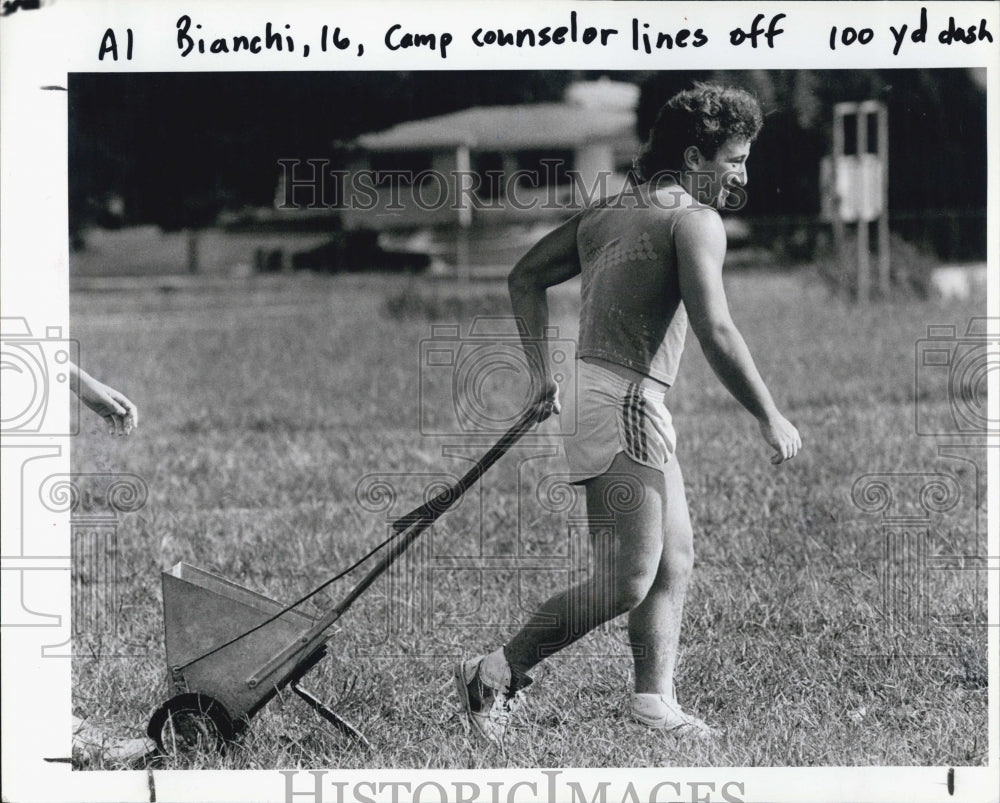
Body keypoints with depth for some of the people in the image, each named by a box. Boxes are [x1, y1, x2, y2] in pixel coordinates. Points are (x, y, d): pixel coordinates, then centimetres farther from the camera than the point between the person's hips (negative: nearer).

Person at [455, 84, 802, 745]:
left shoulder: (608, 212, 16)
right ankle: (495, 676, -7)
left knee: (674, 561, 14)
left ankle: (656, 703, 16)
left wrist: (542, 372, 17)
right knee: (627, 582, -10)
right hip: (626, 400, -10)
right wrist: (771, 419, -14)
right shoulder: (694, 221, -10)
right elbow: (715, 330, -21)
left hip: (593, 388, 10)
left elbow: (525, 278, 19)